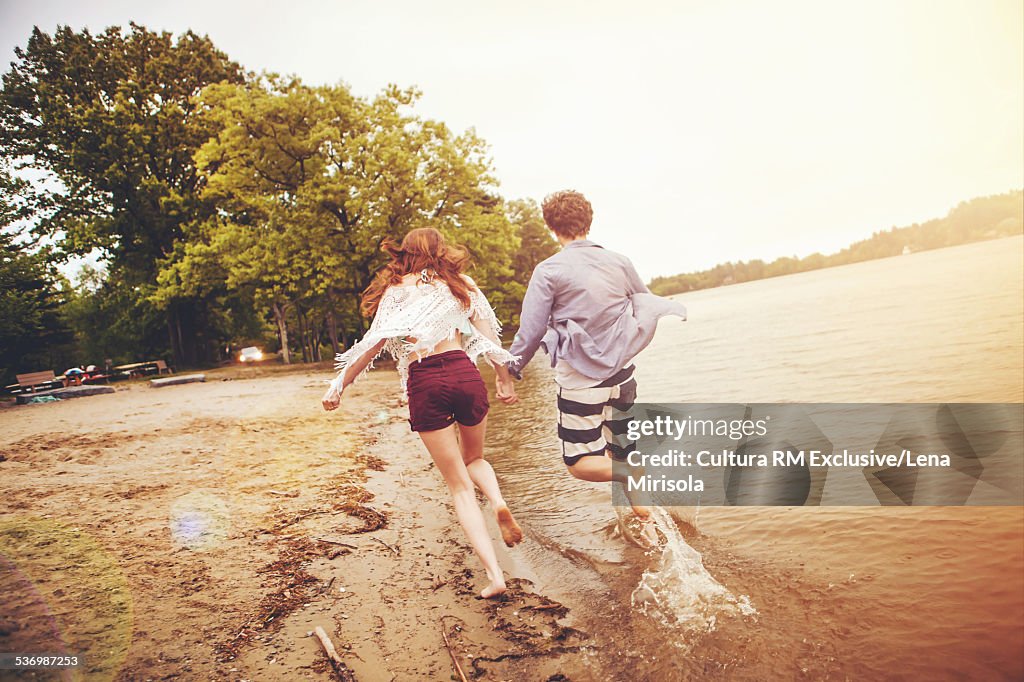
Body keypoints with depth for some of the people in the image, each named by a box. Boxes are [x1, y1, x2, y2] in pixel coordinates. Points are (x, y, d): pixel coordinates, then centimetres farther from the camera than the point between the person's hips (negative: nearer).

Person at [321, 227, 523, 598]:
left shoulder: (396, 290, 10)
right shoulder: (461, 284, 15)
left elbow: (375, 343, 0)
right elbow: (489, 336, 11)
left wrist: (340, 384, 5)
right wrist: (505, 380, 20)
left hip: (424, 383, -2)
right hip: (465, 373, 2)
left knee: (460, 485, 9)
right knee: (474, 459, 30)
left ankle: (494, 575, 1)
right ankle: (498, 502, -1)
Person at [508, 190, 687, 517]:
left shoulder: (549, 270, -11)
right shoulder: (619, 262, 1)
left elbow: (531, 331, -11)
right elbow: (649, 306, 14)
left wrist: (512, 371, 4)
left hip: (581, 379, -5)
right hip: (623, 374, 5)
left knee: (580, 463, 5)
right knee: (623, 455, 18)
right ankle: (642, 515, 18)